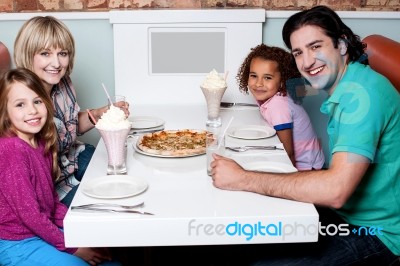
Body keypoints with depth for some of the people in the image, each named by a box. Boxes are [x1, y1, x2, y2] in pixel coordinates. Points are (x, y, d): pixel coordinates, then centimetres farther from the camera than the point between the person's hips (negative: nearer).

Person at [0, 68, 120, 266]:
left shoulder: (42, 143, 3)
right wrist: (73, 247, -16)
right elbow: (29, 214, -21)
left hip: (45, 231, 8)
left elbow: (51, 201, 8)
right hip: (17, 244, -8)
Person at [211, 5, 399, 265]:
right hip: (344, 214, 9)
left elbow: (335, 190, -33)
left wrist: (243, 178, -27)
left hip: (373, 233, -9)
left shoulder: (362, 93, -24)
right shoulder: (345, 89, 8)